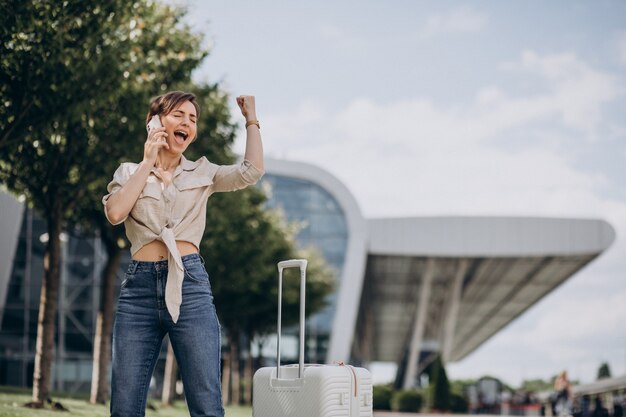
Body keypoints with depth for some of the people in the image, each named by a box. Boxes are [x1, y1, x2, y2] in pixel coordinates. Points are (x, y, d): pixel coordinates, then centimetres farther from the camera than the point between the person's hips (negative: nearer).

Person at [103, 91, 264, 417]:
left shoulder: (202, 172, 15)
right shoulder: (129, 172, 14)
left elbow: (251, 171, 0)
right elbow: (115, 213, -5)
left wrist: (250, 118, 6)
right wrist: (148, 162, 0)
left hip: (189, 283, 0)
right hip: (139, 285, 0)